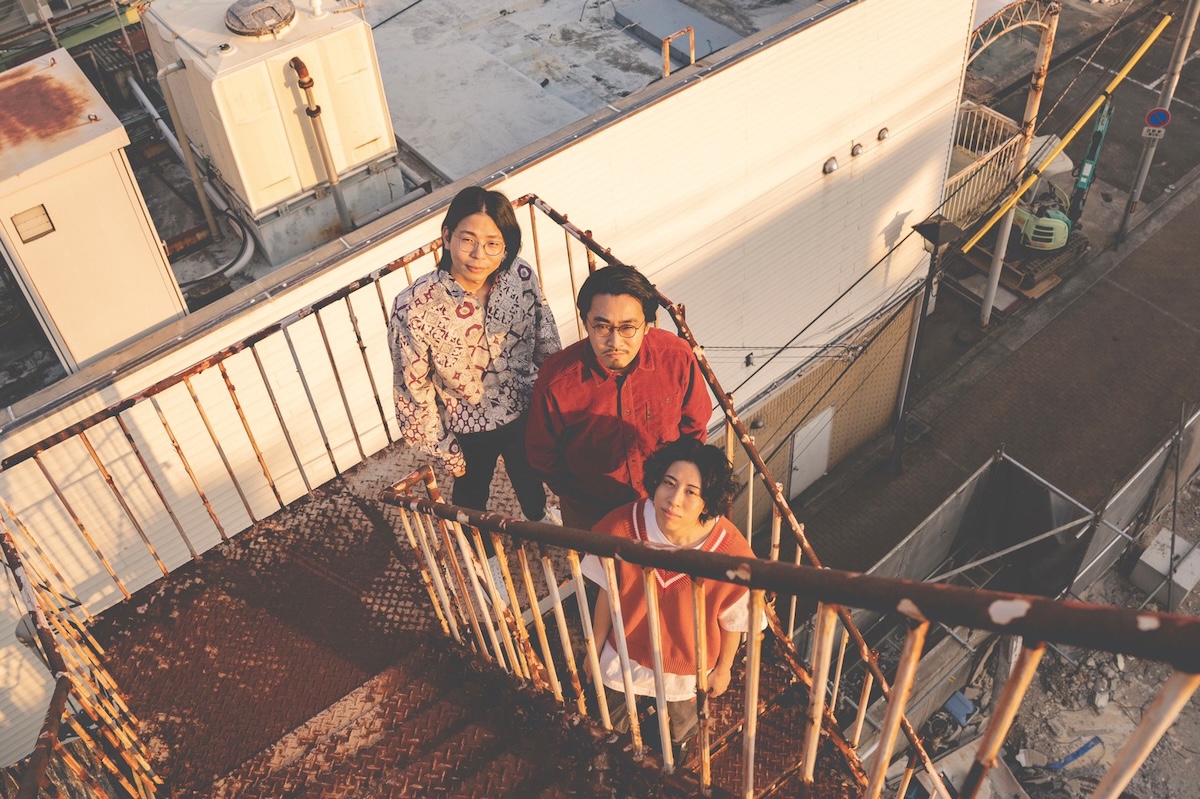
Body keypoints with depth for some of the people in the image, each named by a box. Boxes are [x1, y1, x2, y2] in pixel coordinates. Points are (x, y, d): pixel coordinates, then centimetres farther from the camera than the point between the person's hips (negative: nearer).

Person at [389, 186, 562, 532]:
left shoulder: (522, 276, -23)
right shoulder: (413, 307, -32)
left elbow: (546, 343, -5)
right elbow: (414, 388, -19)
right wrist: (443, 448, -10)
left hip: (524, 412, 3)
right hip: (468, 429, -3)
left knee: (529, 474, 32)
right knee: (471, 493, 27)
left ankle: (538, 515, 67)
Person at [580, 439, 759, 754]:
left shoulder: (730, 552, -36)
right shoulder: (622, 527, -32)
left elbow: (733, 621, -15)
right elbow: (607, 593, -13)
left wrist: (723, 669, 1)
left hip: (689, 667, -1)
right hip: (626, 653, 1)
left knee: (682, 724, 32)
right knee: (612, 719, 31)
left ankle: (679, 752, 68)